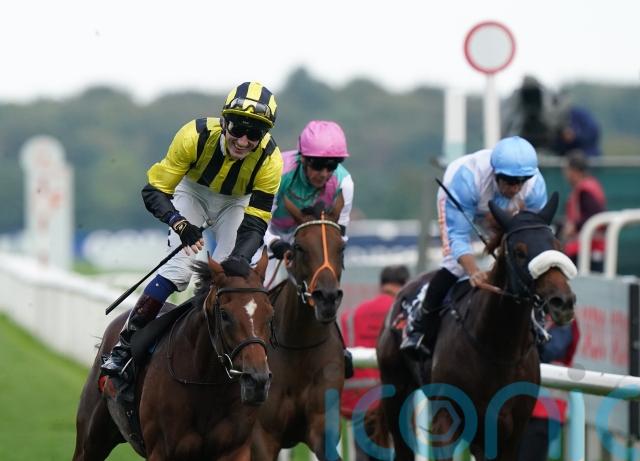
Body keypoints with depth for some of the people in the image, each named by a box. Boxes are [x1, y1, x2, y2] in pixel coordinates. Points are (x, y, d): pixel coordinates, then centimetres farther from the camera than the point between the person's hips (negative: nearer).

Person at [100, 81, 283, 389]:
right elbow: (154, 191, -31)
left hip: (236, 202, 2)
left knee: (229, 275, -14)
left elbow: (254, 224, -27)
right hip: (193, 190, -2)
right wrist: (180, 224, -50)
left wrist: (239, 259, -48)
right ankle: (124, 345, -11)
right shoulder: (196, 135, -37)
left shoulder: (269, 160, -31)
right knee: (179, 270, -18)